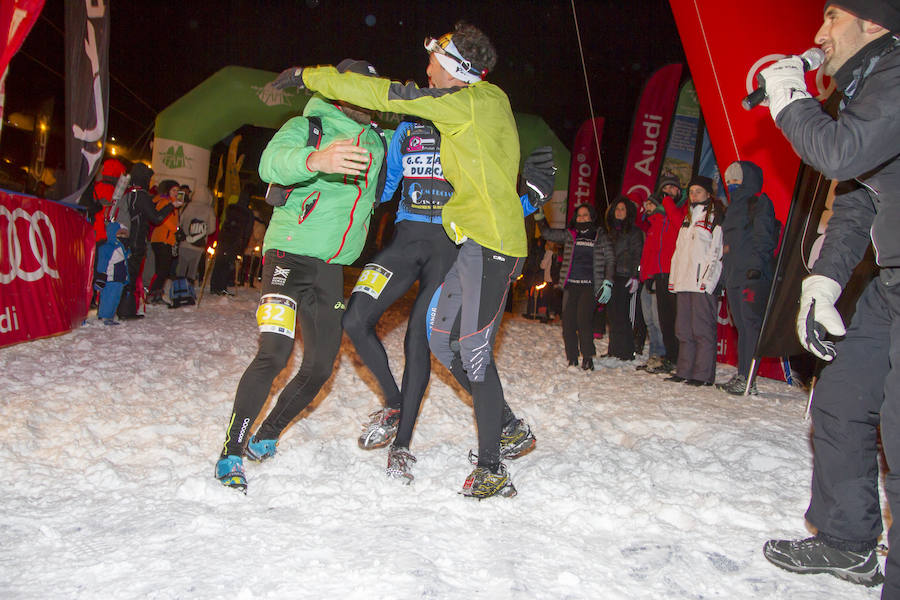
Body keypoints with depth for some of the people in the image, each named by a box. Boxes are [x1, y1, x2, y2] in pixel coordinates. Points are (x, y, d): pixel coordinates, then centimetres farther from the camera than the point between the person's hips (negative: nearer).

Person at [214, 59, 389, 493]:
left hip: (332, 267, 6)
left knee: (320, 368, 5)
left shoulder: (377, 142, 13)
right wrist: (314, 159, -44)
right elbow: (271, 163, -23)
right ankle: (231, 454, -6)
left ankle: (265, 439, 26)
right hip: (290, 254, -6)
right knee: (274, 353, -20)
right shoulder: (305, 127, -4)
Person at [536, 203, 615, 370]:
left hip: (590, 285, -3)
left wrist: (607, 282, -3)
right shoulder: (569, 234, 15)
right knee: (568, 320, -5)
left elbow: (610, 260, 7)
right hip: (571, 284, 3)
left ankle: (587, 358, -10)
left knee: (583, 318, -19)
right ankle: (572, 360, 5)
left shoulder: (600, 235, 9)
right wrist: (540, 216, 2)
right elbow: (547, 234, 15)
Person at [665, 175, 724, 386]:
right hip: (684, 281, 8)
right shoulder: (688, 218, 22)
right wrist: (673, 277, 14)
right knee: (684, 329, 8)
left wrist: (707, 279, -17)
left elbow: (716, 251, -9)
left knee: (702, 329, -8)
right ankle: (684, 371, 13)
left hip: (703, 282, -8)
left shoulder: (715, 217, -1)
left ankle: (703, 375, -5)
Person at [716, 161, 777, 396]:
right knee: (741, 326, 8)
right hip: (734, 276, 9)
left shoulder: (760, 202, -1)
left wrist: (756, 265, -20)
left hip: (753, 276, -9)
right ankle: (742, 375, 12)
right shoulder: (734, 206, 25)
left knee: (751, 323, -10)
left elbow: (765, 237, -11)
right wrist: (725, 274, 21)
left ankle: (747, 379, -12)